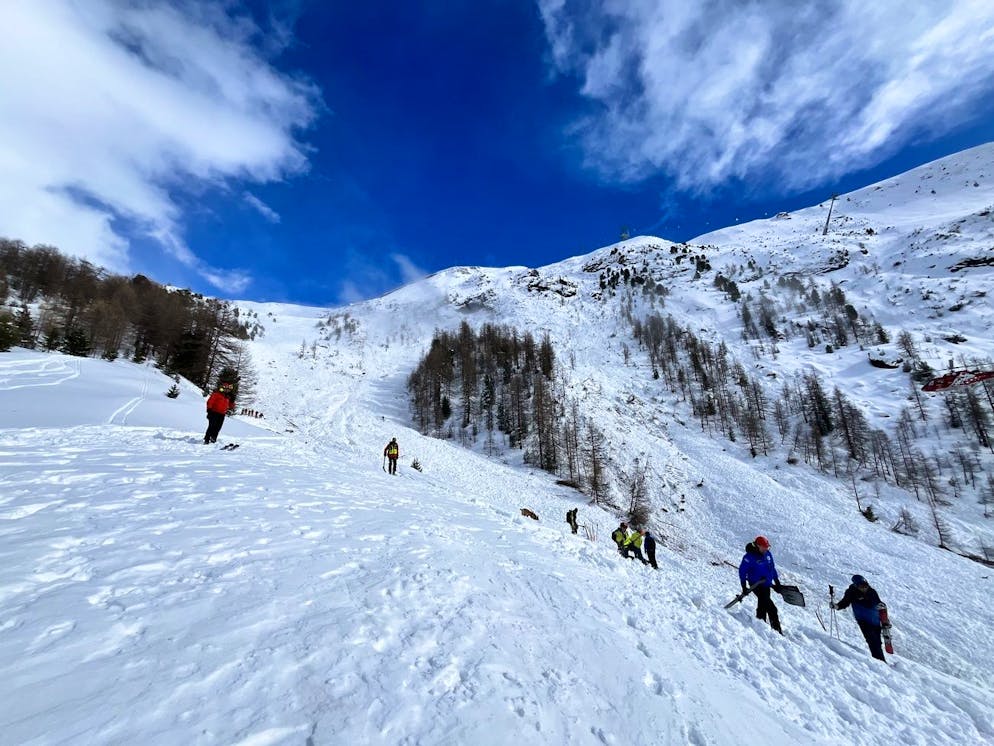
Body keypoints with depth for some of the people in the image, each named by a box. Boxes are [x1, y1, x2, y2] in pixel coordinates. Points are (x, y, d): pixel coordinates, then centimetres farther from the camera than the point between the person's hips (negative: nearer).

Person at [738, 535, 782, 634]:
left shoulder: (768, 554, 1)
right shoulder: (750, 557, -20)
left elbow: (772, 568, 17)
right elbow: (742, 571, -14)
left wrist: (777, 582, 18)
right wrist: (744, 586, -13)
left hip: (766, 584, 7)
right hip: (756, 585, -7)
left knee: (763, 605, 17)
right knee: (771, 607, -15)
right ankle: (776, 627, -7)